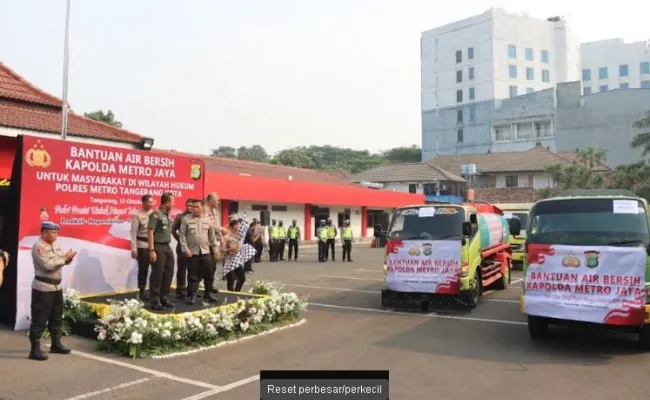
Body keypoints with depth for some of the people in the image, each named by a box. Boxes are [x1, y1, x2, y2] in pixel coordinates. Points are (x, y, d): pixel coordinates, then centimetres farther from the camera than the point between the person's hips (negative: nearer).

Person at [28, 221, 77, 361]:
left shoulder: (55, 244, 10)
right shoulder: (38, 246, -14)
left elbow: (62, 261, 13)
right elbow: (48, 266, -24)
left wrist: (69, 257, -7)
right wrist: (65, 258, -20)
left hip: (57, 286, 9)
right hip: (43, 288, -8)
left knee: (57, 316, 17)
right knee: (40, 319, -2)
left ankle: (56, 344, 30)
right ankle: (35, 349, 5)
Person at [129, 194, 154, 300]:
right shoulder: (137, 215, -6)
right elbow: (133, 232, -7)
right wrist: (133, 249, -11)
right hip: (142, 245, -4)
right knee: (143, 269, 5)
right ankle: (142, 292, 17)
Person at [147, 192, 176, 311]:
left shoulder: (167, 215, 13)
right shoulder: (155, 214, -11)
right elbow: (150, 232, -15)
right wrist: (152, 250, -20)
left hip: (168, 247, 8)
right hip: (158, 247, -8)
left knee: (168, 273, 11)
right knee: (157, 274, -3)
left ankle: (164, 297, 22)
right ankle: (155, 301, 4)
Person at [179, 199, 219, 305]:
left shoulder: (207, 219, 7)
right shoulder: (186, 219, -3)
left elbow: (212, 235, 13)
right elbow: (182, 235, -4)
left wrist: (215, 249, 13)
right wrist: (185, 249, -11)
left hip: (205, 252, 3)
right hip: (192, 252, -3)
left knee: (209, 274, 7)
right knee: (193, 276, 2)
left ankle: (208, 294, 22)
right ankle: (192, 295, 14)